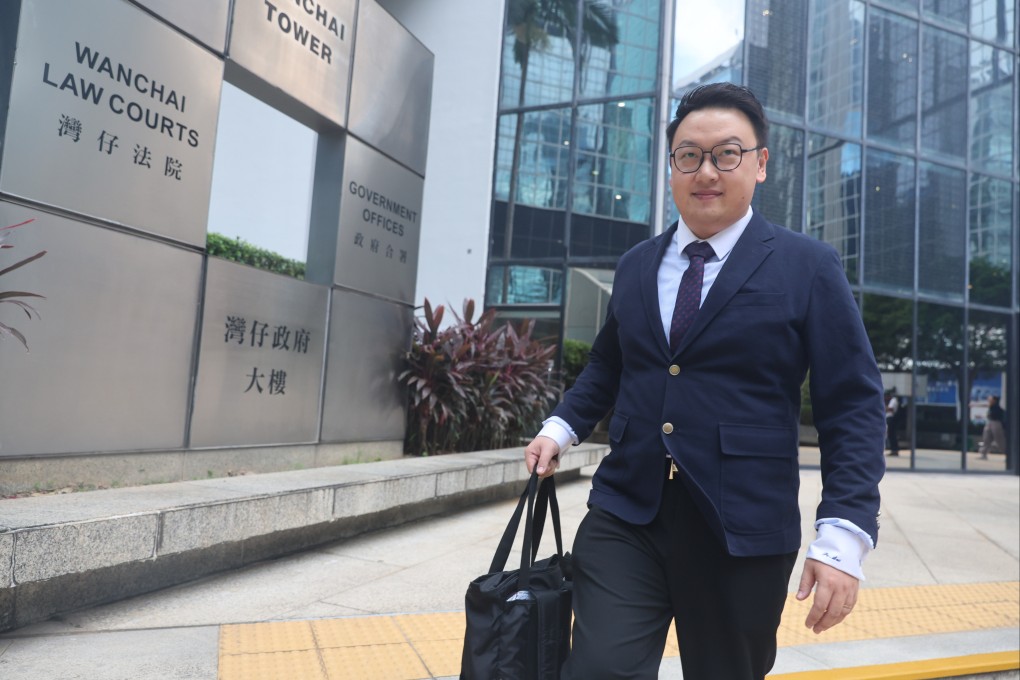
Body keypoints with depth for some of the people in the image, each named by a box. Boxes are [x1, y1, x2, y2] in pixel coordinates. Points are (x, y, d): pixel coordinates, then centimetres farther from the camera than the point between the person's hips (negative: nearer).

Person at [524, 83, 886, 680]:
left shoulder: (809, 268, -2)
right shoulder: (635, 265, 11)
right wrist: (563, 427, 10)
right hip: (625, 518, 3)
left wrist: (845, 535, -14)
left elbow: (854, 407, -5)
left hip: (743, 531, -2)